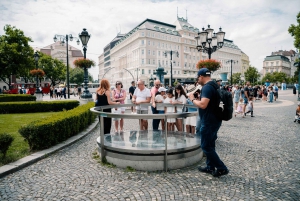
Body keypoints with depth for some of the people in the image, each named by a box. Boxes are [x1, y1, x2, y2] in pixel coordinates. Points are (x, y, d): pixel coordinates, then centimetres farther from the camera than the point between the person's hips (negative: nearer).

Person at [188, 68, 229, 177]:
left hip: (209, 121, -11)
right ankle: (210, 167, 28)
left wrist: (193, 99, -15)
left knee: (206, 146, -1)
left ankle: (222, 168, 5)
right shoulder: (213, 86, 13)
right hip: (214, 120, 11)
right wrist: (197, 99, 13)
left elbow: (203, 105, -30)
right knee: (210, 145, 18)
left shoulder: (207, 87, -20)